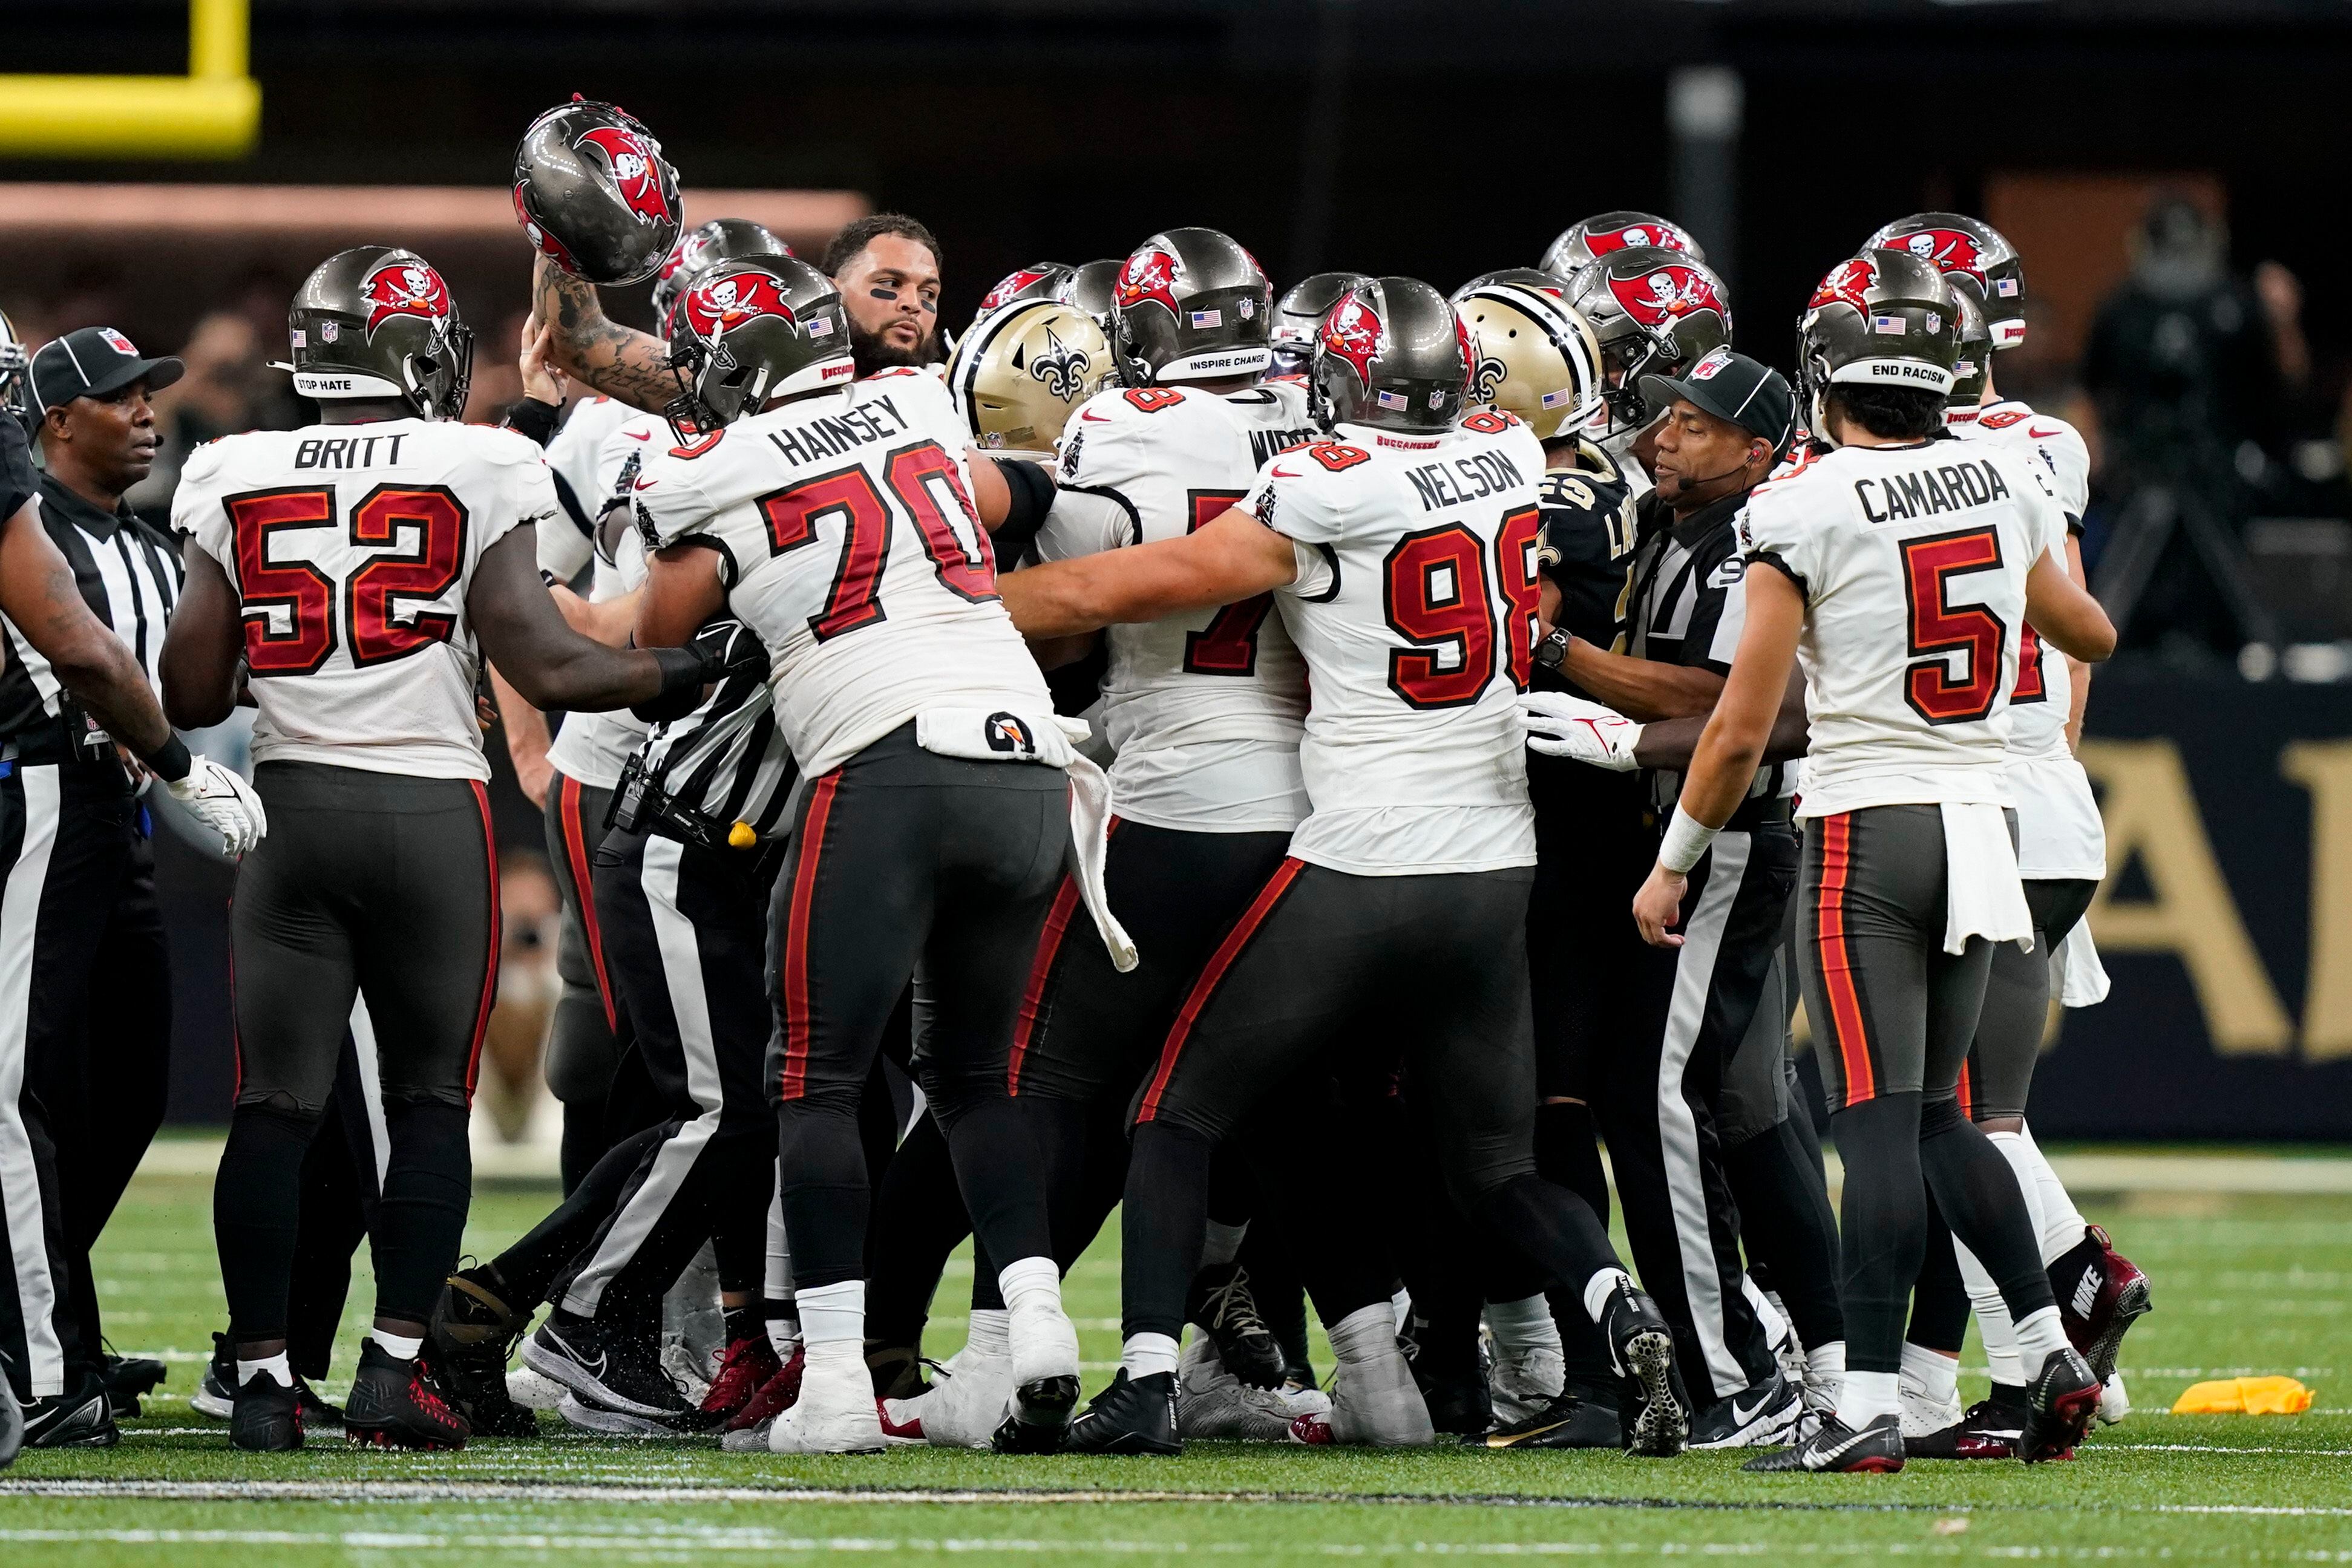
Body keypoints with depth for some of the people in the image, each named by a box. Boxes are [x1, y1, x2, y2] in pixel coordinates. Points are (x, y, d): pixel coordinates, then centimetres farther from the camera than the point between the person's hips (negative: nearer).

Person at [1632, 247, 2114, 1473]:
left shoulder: (1805, 511, -10)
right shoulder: (2008, 486, 5)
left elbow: (1741, 728, -9)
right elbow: (2091, 635, 25)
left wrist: (1673, 865, 3)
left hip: (1865, 829, -5)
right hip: (1982, 819, 5)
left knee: (1880, 1123, -9)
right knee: (1936, 1114, 18)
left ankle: (1868, 1406, -13)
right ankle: (2051, 1354, 11)